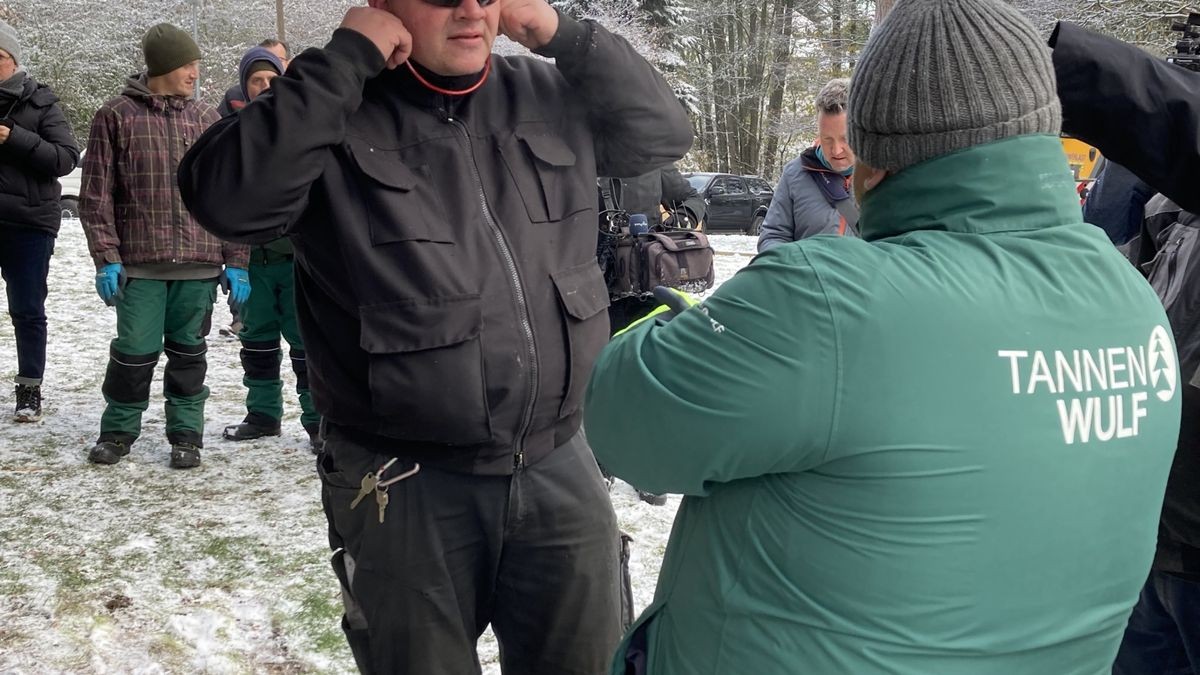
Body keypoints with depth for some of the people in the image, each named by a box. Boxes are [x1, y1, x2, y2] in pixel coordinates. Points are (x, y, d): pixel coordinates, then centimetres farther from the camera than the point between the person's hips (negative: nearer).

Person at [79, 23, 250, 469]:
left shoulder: (207, 120, 9)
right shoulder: (116, 117, 2)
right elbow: (96, 194, 2)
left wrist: (236, 261, 4)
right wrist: (106, 258, -6)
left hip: (200, 265, 2)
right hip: (139, 265, -2)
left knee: (189, 352, 9)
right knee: (135, 351, 1)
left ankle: (186, 435, 20)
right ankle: (118, 431, 21)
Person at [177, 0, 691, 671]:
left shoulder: (550, 95, 5)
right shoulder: (336, 110, -8)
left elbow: (666, 132, 8)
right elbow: (228, 200, -22)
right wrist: (343, 60, -21)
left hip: (560, 468, 4)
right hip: (404, 487, -3)